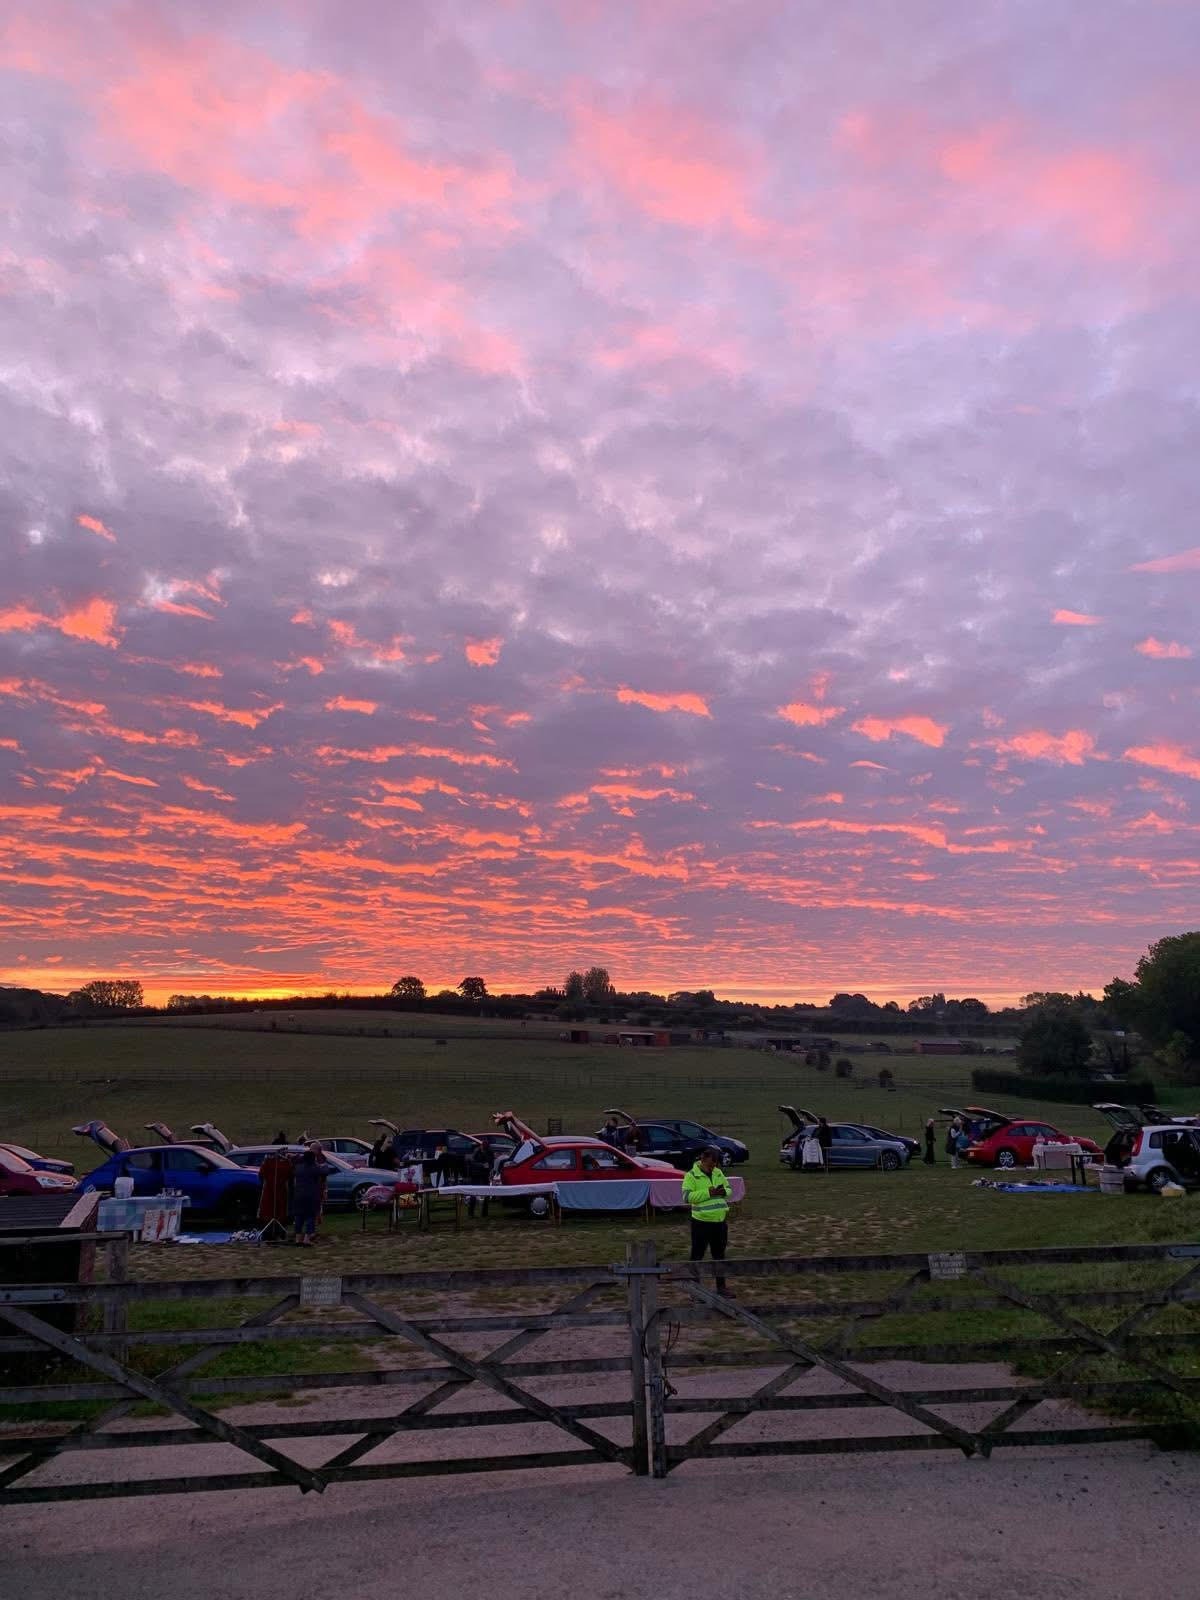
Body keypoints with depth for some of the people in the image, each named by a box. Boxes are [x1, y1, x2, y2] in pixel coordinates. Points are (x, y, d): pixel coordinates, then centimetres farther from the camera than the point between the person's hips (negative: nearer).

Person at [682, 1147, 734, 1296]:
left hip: (720, 1221, 6)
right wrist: (707, 1193, -24)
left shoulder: (718, 1173, 9)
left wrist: (724, 1191, -8)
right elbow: (687, 1196, -19)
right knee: (697, 1255, 2)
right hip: (701, 1222, -6)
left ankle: (721, 1287, 26)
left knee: (719, 1255, 15)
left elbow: (729, 1189, 16)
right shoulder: (691, 1175, -10)